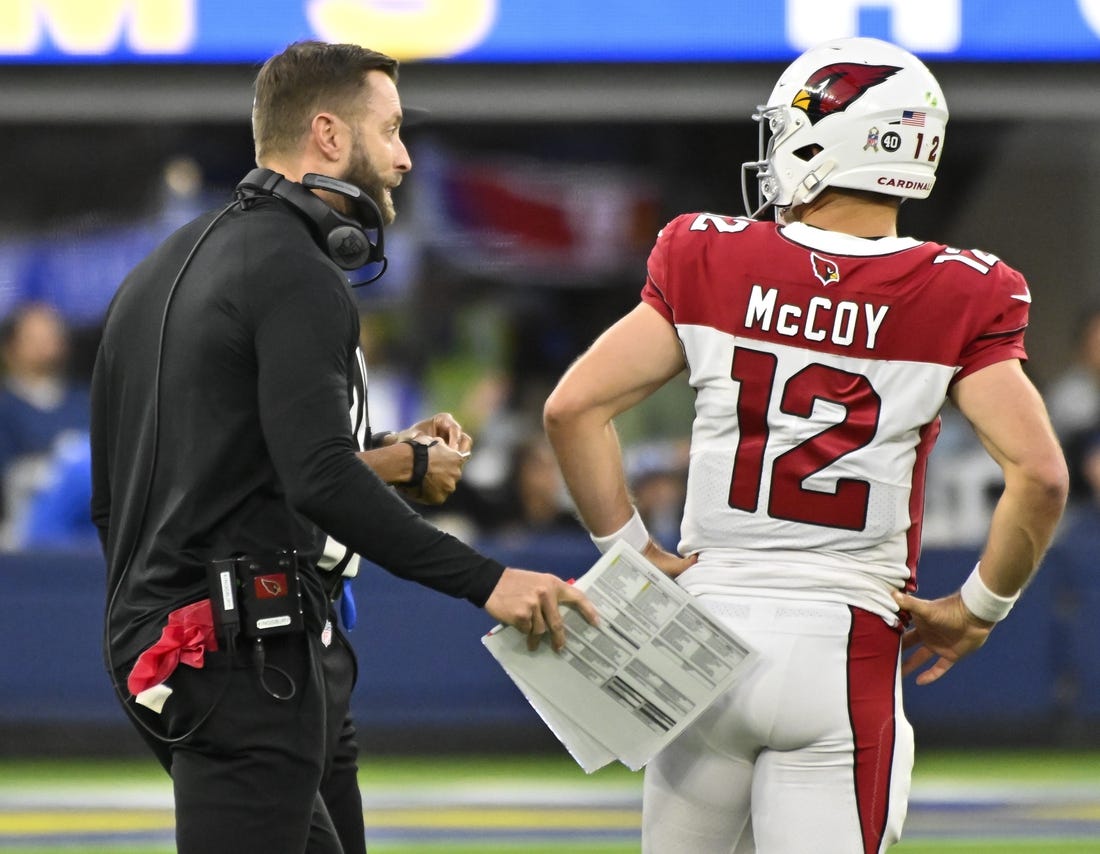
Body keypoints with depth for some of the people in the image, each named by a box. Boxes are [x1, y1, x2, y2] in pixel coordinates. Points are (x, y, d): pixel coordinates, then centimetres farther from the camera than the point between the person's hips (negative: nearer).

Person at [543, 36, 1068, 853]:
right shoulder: (955, 297, -5)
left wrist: (636, 554, 6)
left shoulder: (709, 262, 0)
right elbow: (1039, 474, -13)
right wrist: (977, 610, 1)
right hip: (843, 653, -2)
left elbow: (573, 408, -3)